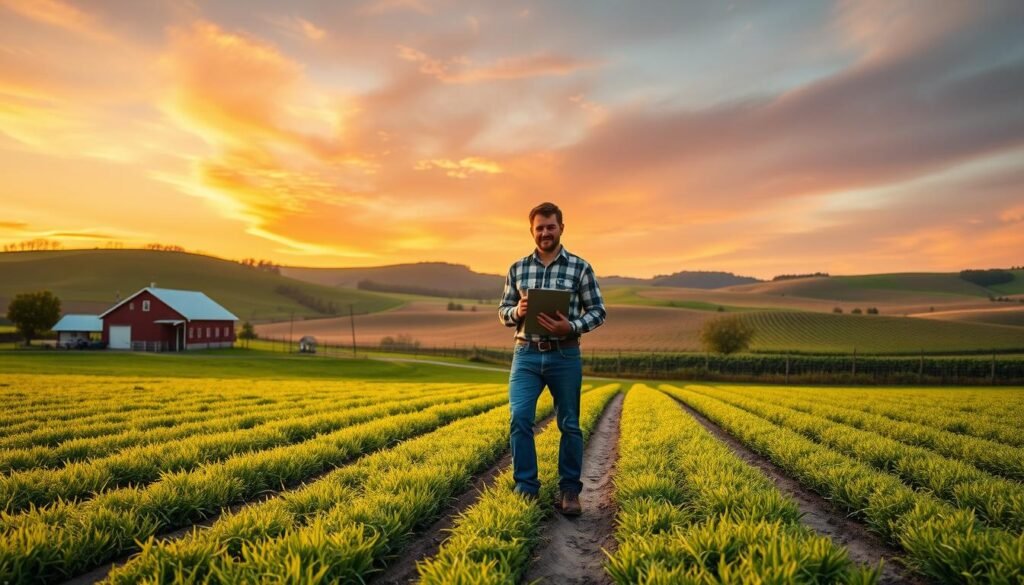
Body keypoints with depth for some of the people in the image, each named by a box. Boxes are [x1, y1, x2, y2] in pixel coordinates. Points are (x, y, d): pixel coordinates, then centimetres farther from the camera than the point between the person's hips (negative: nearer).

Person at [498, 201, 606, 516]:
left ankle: (569, 491, 22)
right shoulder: (517, 269, 8)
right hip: (526, 354, 2)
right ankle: (526, 489, 5)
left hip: (564, 356, -1)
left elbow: (598, 311, 1)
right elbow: (503, 310, 12)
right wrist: (517, 312, -11)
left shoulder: (580, 268, 0)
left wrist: (572, 327, -18)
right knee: (519, 418, -10)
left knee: (569, 424, 7)